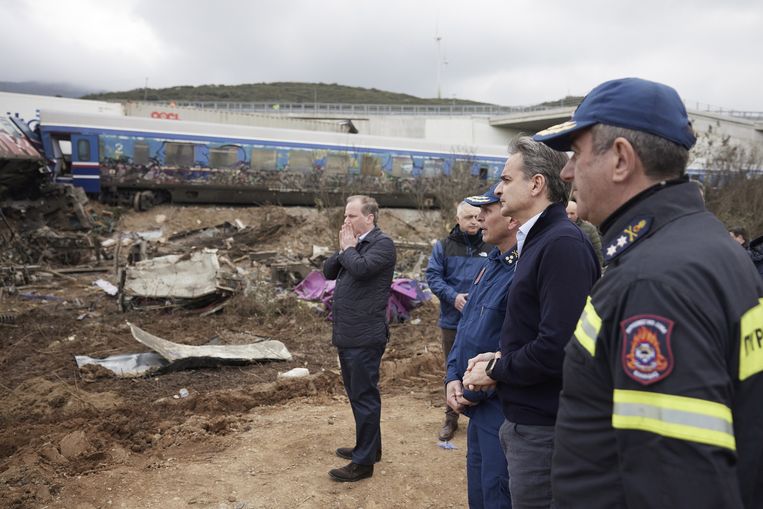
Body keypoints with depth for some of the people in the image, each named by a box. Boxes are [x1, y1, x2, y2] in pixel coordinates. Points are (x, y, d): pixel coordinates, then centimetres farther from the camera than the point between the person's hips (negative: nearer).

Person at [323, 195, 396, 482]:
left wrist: (347, 249, -8)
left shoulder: (382, 243, -10)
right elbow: (328, 271, 13)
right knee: (357, 394, 19)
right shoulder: (354, 244, 15)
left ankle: (364, 462, 10)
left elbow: (361, 267, -26)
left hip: (365, 336, -9)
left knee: (364, 396, -1)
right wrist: (343, 249, -1)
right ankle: (368, 446, 34)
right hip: (347, 335, 9)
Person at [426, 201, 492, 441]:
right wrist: (453, 296, -17)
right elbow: (433, 275, -2)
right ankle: (451, 419, 27)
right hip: (453, 320, 1)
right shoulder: (443, 246, 3)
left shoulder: (491, 248, 1)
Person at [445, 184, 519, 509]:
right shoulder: (491, 263, 10)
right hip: (479, 407, 9)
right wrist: (453, 377, 3)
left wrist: (475, 392, -15)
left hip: (504, 411, -9)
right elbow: (465, 327, 14)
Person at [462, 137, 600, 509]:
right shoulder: (539, 240, 12)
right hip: (526, 418, 9)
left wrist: (496, 371, -13)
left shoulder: (563, 244, -20)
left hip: (543, 426, -9)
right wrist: (499, 358, 3)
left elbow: (557, 347, -27)